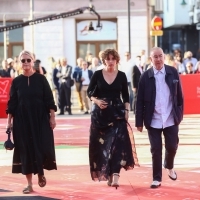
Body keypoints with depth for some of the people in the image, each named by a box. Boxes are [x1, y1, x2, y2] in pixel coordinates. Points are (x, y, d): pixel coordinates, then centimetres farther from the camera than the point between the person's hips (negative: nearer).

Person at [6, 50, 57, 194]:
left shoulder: (41, 79, 0)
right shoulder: (16, 81, 3)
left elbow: (49, 100, 0)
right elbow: (12, 103, 5)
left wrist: (52, 117, -5)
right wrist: (9, 120, 2)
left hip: (40, 119, -1)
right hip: (22, 120, 1)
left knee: (42, 147, -7)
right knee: (25, 149, 2)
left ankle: (41, 173, 22)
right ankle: (29, 184, 9)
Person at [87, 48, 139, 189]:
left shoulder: (121, 76, 2)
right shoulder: (97, 74, 0)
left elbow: (126, 96, 7)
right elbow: (89, 92, 6)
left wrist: (126, 111, -3)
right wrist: (96, 101, -12)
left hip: (117, 113, -1)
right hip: (100, 113, 1)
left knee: (117, 143, -13)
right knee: (102, 144, 3)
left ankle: (115, 175, -20)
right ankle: (106, 173, 17)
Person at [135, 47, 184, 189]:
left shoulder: (173, 72, 0)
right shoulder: (146, 76, -5)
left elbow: (179, 95, 6)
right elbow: (140, 101, -2)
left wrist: (180, 114, 4)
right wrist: (139, 122, -4)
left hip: (171, 119, 1)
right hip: (153, 121, -1)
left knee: (172, 146, 4)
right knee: (156, 149, 3)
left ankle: (169, 167, 36)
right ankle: (157, 178, 16)